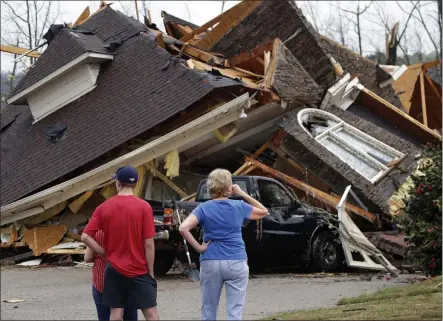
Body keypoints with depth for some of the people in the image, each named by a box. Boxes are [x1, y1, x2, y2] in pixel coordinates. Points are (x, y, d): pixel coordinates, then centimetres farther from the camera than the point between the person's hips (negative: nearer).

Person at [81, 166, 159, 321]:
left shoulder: (104, 207, -1)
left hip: (114, 269, 3)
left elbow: (85, 237, -5)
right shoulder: (144, 207, -9)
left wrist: (105, 253, 3)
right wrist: (151, 272, -2)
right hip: (139, 270, -3)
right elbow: (148, 244, -10)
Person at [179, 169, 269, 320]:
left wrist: (198, 247, -7)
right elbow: (264, 212, 18)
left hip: (210, 263, 1)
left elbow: (183, 228, -17)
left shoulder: (204, 208, -2)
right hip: (236, 263, -1)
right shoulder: (239, 206, 0)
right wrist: (242, 194, 11)